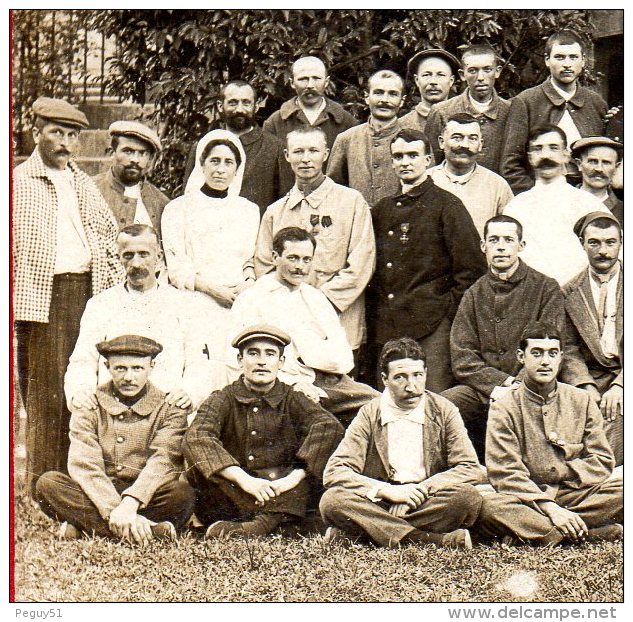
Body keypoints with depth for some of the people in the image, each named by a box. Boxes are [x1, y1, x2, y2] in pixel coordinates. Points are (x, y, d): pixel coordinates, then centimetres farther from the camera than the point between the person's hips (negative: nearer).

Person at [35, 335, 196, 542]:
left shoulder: (169, 408, 1)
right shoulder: (90, 406, 3)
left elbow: (163, 462, -15)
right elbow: (83, 464, -12)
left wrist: (129, 504, -33)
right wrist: (113, 509, -29)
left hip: (146, 498, -1)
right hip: (97, 496, 1)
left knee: (183, 493, -31)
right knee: (47, 483, -24)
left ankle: (82, 526, -26)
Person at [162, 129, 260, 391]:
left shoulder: (249, 210, 19)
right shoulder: (178, 209, 9)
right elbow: (177, 269, 2)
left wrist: (249, 280, -3)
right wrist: (213, 288, -12)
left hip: (241, 307, 3)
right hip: (197, 308, -2)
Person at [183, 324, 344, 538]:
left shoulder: (292, 400, 7)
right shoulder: (223, 400, 4)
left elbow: (331, 426, -13)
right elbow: (196, 438, -17)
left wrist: (294, 477, -26)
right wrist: (243, 479, -29)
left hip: (284, 497, 1)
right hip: (232, 498, -1)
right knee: (201, 467, -26)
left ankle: (265, 521, -39)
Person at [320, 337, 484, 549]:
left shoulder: (444, 411, 4)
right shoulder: (369, 415, 2)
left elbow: (472, 469, -3)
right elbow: (333, 472, -6)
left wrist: (421, 490, -16)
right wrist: (387, 490, -18)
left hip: (430, 505, 0)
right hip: (379, 505, 0)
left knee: (469, 496, -30)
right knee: (332, 500, -28)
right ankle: (441, 540, -32)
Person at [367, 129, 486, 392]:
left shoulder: (446, 205, 1)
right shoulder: (382, 210, 18)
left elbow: (471, 270, -3)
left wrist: (448, 311, -7)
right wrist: (374, 313, 13)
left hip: (431, 329, -5)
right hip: (384, 329, 5)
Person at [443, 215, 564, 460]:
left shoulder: (546, 288, 6)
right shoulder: (474, 294, 14)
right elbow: (462, 360, 6)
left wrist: (515, 386, -16)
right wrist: (503, 382, -10)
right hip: (481, 389, 3)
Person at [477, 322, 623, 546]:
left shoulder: (582, 401, 10)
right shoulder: (503, 408, 0)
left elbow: (602, 461, 8)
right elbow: (505, 473, -10)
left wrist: (561, 471, -8)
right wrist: (550, 507, -21)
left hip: (574, 494, 2)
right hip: (526, 498, -2)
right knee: (488, 506, -35)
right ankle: (594, 531, -33)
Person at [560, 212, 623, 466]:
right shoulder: (571, 293, 12)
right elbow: (569, 349, 6)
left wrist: (619, 386, -16)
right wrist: (587, 388, -12)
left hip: (625, 380, -2)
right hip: (590, 377, 2)